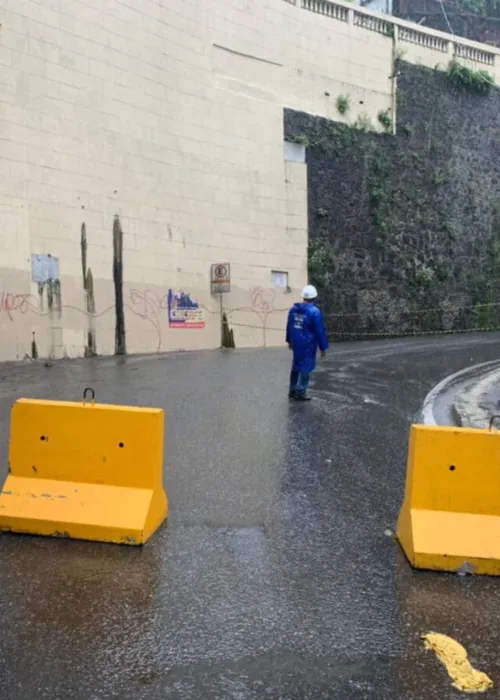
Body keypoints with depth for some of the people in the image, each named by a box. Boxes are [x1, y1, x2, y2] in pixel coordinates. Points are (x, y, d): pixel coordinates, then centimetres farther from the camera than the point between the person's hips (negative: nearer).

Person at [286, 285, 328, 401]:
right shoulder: (314, 311, -17)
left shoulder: (293, 309, 3)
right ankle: (300, 393, 3)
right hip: (308, 343, -6)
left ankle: (292, 391, 25)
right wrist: (323, 347, -7)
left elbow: (289, 326, 12)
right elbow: (320, 330, -14)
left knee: (296, 365, 18)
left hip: (296, 343, 6)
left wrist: (289, 340, 23)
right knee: (306, 367, 1)